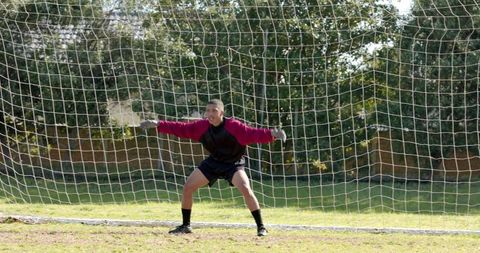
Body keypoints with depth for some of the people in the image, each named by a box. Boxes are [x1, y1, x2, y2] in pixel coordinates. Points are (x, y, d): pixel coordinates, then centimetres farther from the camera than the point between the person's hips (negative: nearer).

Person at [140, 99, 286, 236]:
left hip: (233, 164, -5)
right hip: (213, 162, 5)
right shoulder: (203, 126, -14)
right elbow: (182, 129, -6)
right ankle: (185, 226, 16)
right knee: (188, 187, 0)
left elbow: (253, 134, -36)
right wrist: (158, 125, -10)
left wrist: (271, 134, -54)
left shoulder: (233, 126, -27)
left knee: (245, 189, -29)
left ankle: (261, 227, -17)